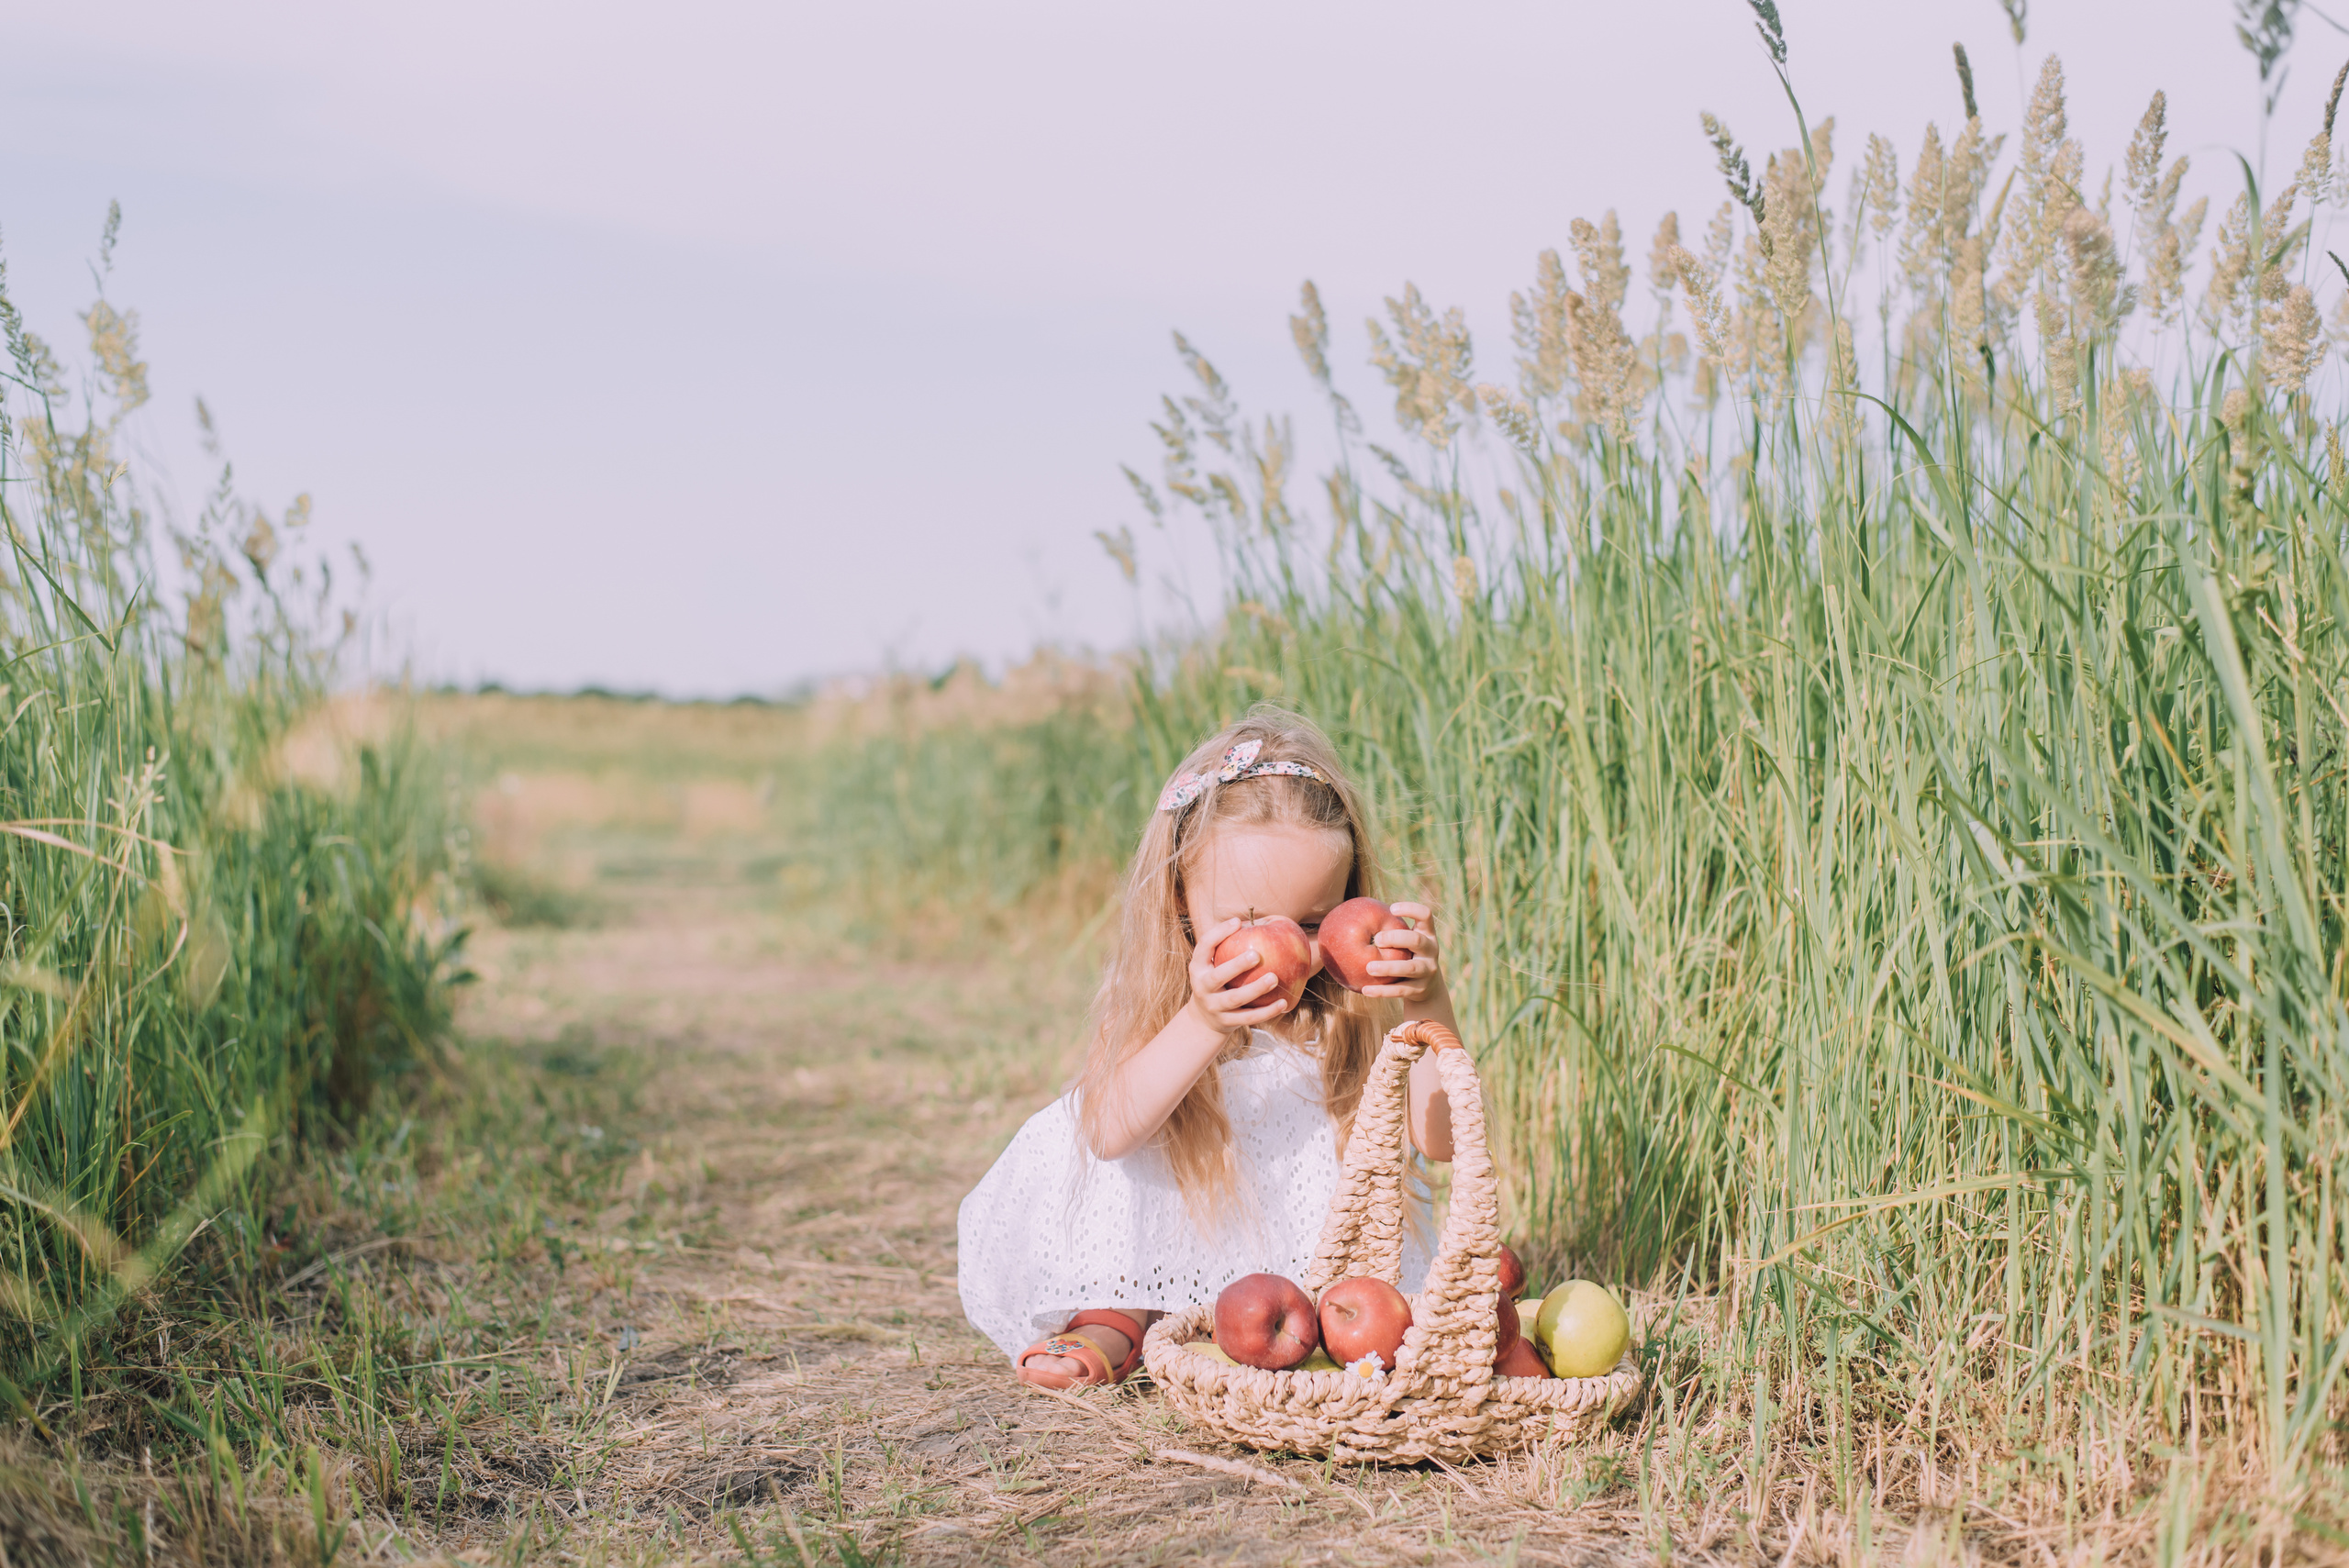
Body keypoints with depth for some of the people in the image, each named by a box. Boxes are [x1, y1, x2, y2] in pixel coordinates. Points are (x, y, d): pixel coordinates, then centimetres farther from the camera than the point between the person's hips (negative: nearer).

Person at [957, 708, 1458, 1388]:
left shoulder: (1351, 1006, -16)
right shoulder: (1146, 996, -16)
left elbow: (1440, 1139, -26)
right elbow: (1108, 1133, -35)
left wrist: (1429, 1007, -43)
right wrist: (1202, 1027, -52)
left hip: (1301, 1252, 0)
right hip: (1163, 1254, 1)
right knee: (1066, 1133, -19)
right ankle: (1116, 1316, -13)